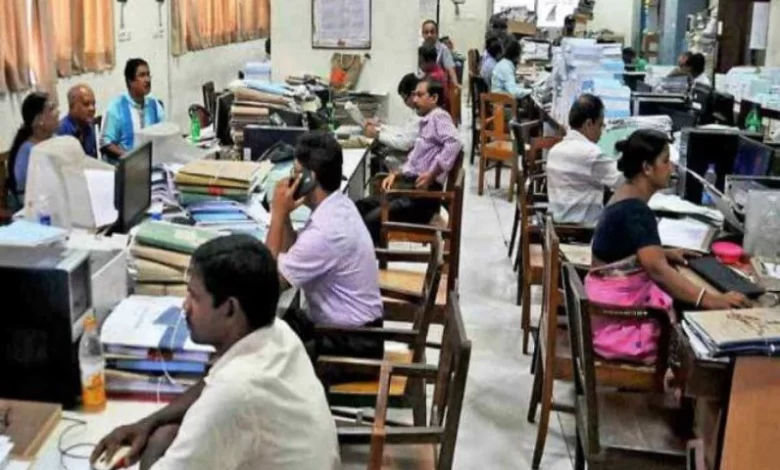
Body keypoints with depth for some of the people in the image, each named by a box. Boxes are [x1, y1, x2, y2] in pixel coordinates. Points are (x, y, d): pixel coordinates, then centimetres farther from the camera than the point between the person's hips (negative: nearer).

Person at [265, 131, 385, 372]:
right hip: (354, 329, 9)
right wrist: (284, 214, -5)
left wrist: (278, 214, -18)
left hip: (352, 345, -9)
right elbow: (294, 257, 10)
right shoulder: (338, 206, 1)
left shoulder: (325, 231, -28)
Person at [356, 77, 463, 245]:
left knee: (372, 220, -23)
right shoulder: (426, 121, 22)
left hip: (424, 191, -10)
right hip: (410, 185, 10)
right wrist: (396, 174, 9)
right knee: (359, 207, 3)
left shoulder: (439, 116, -7)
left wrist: (432, 175, -23)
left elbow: (454, 144, -26)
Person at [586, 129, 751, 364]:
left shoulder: (626, 196, 7)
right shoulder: (636, 211, -22)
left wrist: (666, 253, 14)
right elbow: (658, 269, -33)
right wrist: (712, 300, -37)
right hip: (617, 317, -9)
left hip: (617, 300, 9)